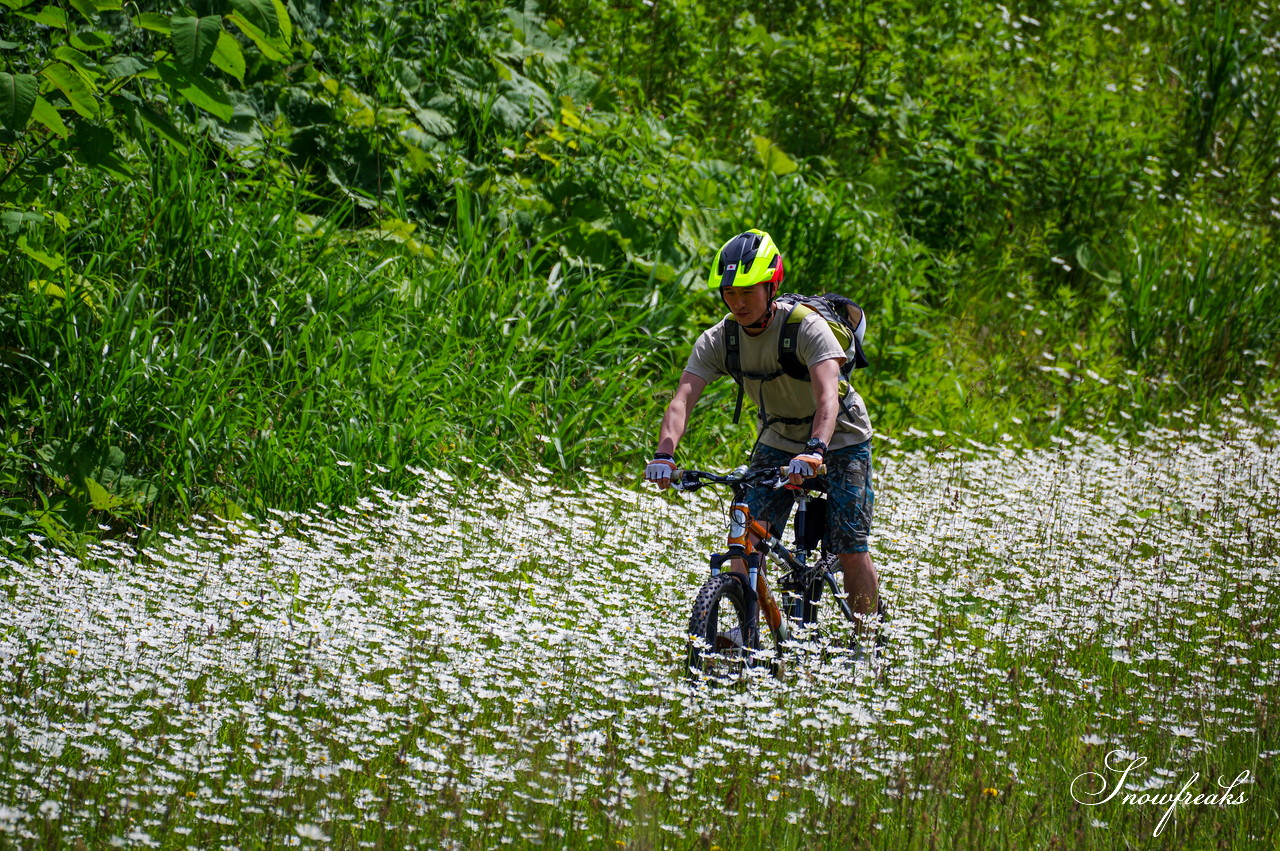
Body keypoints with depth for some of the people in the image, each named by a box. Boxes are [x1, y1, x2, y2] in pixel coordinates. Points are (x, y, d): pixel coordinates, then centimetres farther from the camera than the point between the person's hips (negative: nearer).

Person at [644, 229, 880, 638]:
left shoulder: (807, 328, -30)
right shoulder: (717, 341, -17)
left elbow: (827, 395, -43)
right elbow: (682, 399, -27)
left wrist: (814, 450, -61)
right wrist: (664, 454, -46)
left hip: (839, 440, -4)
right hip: (778, 440, 4)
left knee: (849, 548, -9)